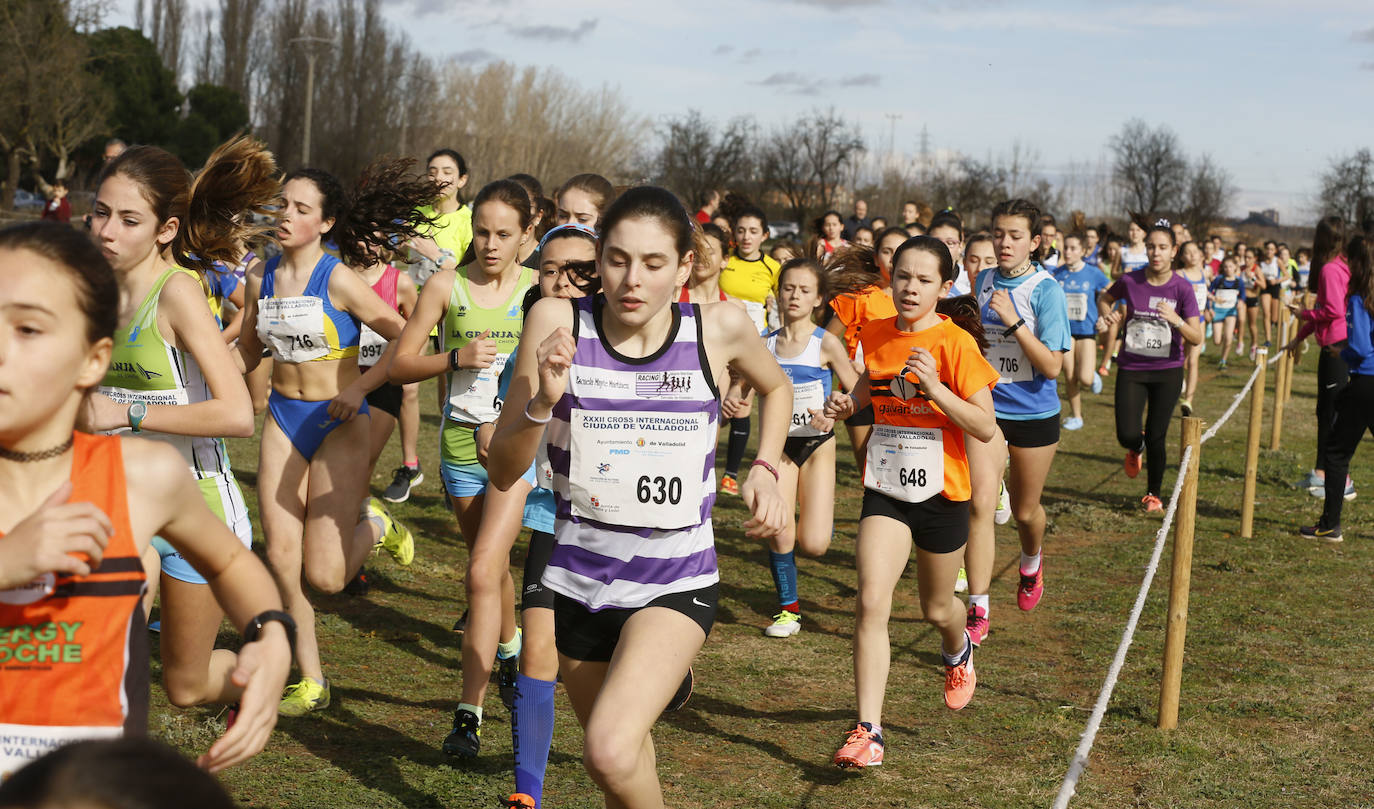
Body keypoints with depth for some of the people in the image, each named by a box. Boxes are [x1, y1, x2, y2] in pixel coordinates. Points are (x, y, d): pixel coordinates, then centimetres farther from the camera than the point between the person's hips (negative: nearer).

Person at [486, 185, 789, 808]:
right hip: (577, 576, 2)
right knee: (627, 757, 20)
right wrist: (544, 400, -25)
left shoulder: (720, 329, -10)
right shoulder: (557, 322, -11)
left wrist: (766, 469, 2)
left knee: (610, 751, -25)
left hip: (677, 581, -2)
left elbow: (775, 388, 16)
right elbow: (503, 474, -9)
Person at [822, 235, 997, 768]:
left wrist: (934, 387, -30)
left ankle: (958, 652, 55)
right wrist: (849, 401, -1)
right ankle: (868, 732, -12)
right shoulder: (876, 334, 0)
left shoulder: (955, 343, -15)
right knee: (871, 604, -14)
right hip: (885, 490, 3)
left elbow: (985, 428, -18)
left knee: (936, 609, 17)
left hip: (941, 493, -3)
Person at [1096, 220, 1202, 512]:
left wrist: (1176, 320, -30)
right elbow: (1105, 298, 17)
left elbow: (1197, 338, -12)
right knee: (1127, 436, -7)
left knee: (1156, 437, 2)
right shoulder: (1130, 281, -5)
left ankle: (1153, 494, 25)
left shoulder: (1182, 288, -9)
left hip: (1167, 371, -1)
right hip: (1131, 369, 1)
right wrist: (1107, 313, -5)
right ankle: (1136, 449, 33)